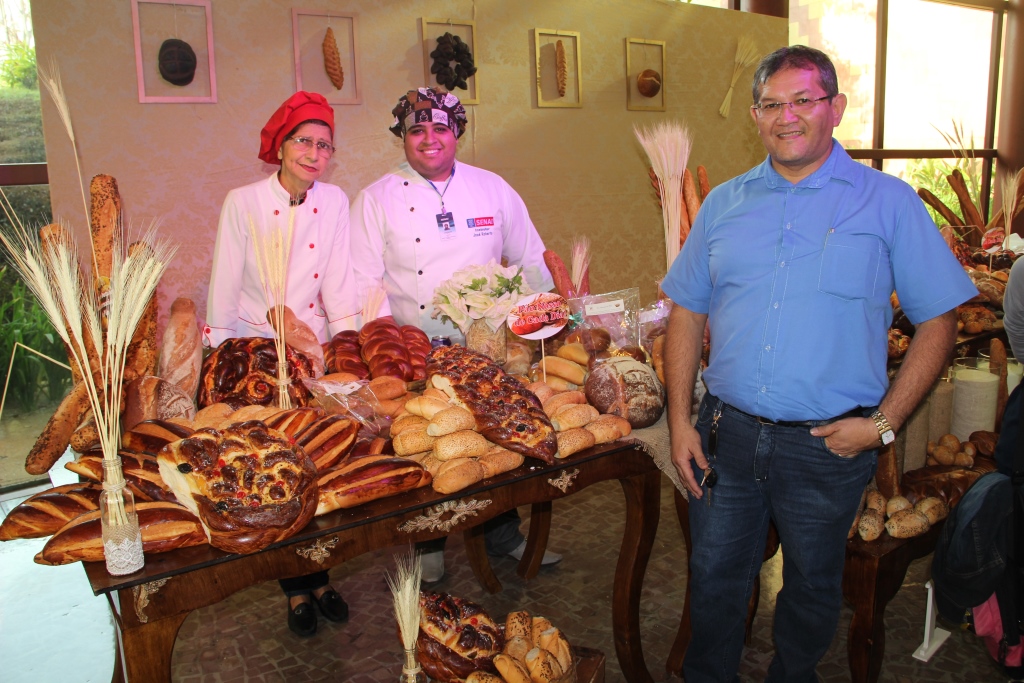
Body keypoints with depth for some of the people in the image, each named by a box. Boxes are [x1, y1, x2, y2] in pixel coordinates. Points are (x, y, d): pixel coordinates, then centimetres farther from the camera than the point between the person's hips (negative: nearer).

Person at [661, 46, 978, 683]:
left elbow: (939, 321, -2)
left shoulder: (888, 202, -2)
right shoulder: (725, 203, 6)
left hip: (828, 445, -2)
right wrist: (680, 420, 0)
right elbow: (688, 313, 7)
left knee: (813, 585, 19)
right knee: (715, 578, 17)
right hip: (725, 434, 2)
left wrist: (884, 422, -11)